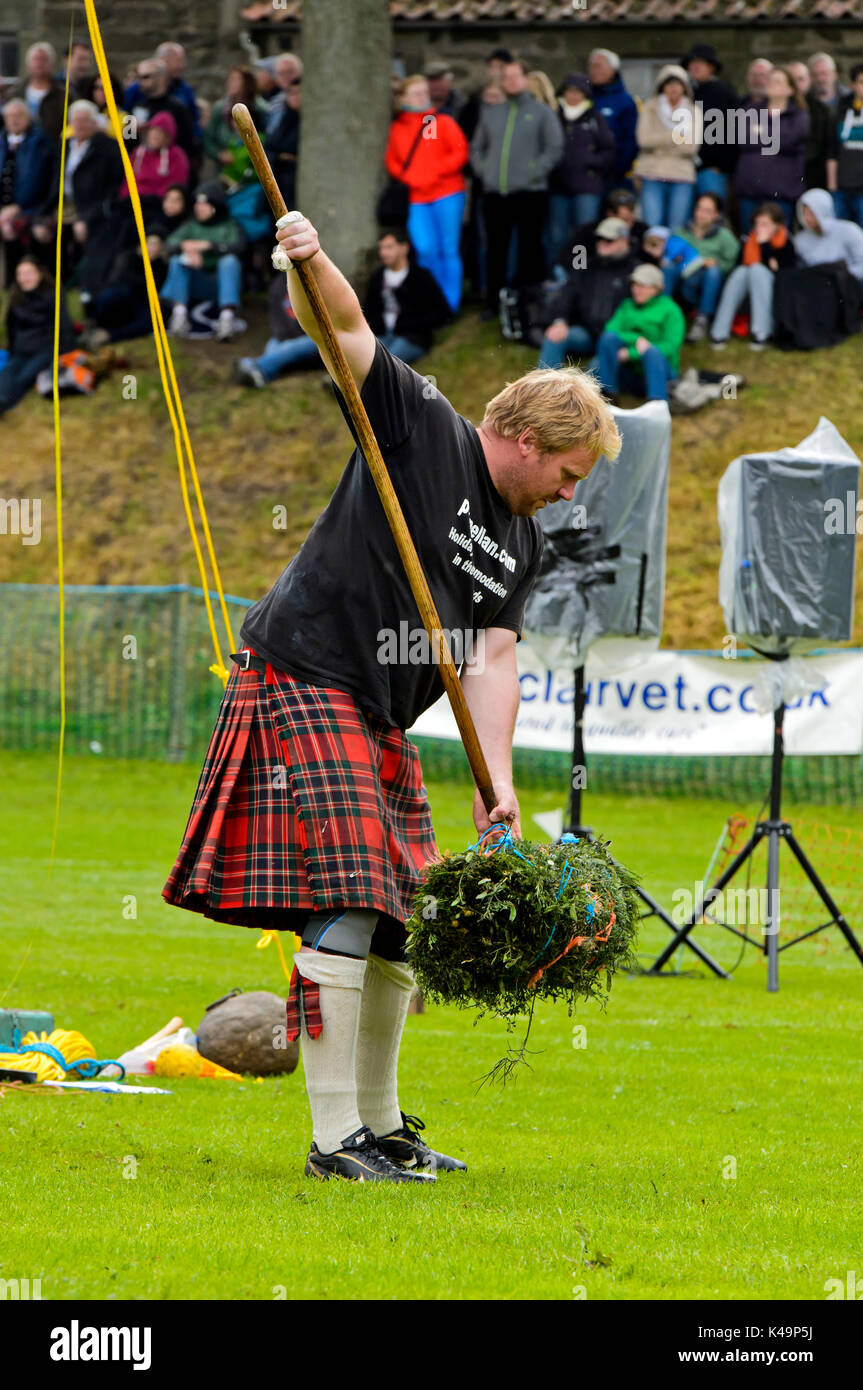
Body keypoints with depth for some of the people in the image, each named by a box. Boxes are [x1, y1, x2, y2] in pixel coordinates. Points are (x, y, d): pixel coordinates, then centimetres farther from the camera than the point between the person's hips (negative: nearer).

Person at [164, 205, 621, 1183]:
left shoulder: (520, 545, 13)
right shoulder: (419, 425, -4)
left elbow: (490, 660, 4)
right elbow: (342, 326, -10)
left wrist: (497, 784, -10)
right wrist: (313, 267, -32)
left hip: (380, 719, 8)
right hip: (305, 678, -8)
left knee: (401, 918, 11)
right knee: (348, 903, -15)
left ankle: (380, 1123, 26)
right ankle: (333, 1139, -15)